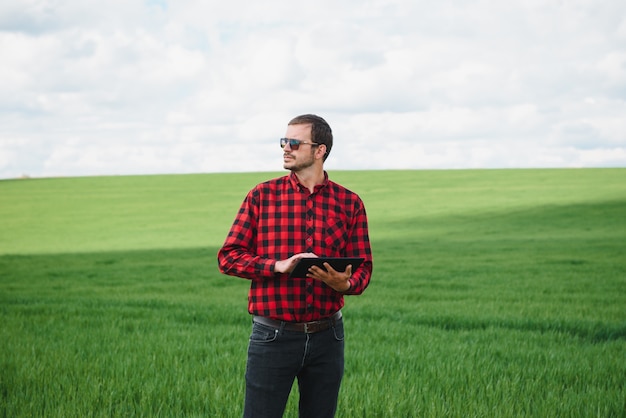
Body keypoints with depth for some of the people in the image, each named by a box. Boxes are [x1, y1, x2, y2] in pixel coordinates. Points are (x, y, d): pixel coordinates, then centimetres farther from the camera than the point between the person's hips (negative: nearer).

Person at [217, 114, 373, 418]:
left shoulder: (350, 203, 4)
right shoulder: (262, 196, 1)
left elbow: (363, 266, 6)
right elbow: (228, 256, -2)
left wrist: (346, 284, -18)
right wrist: (279, 266, -17)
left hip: (327, 336, 2)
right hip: (273, 335, -2)